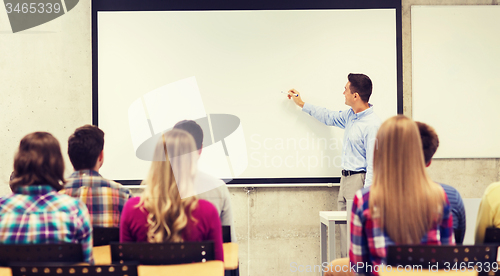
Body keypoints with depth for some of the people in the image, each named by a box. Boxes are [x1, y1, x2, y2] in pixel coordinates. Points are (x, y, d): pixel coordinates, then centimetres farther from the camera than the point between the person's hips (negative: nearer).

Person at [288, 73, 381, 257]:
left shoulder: (373, 125, -17)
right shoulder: (350, 115, 10)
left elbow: (373, 163, -19)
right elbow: (329, 117, 31)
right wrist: (301, 104, 35)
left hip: (359, 180, -9)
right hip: (345, 179, 9)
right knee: (344, 228, 9)